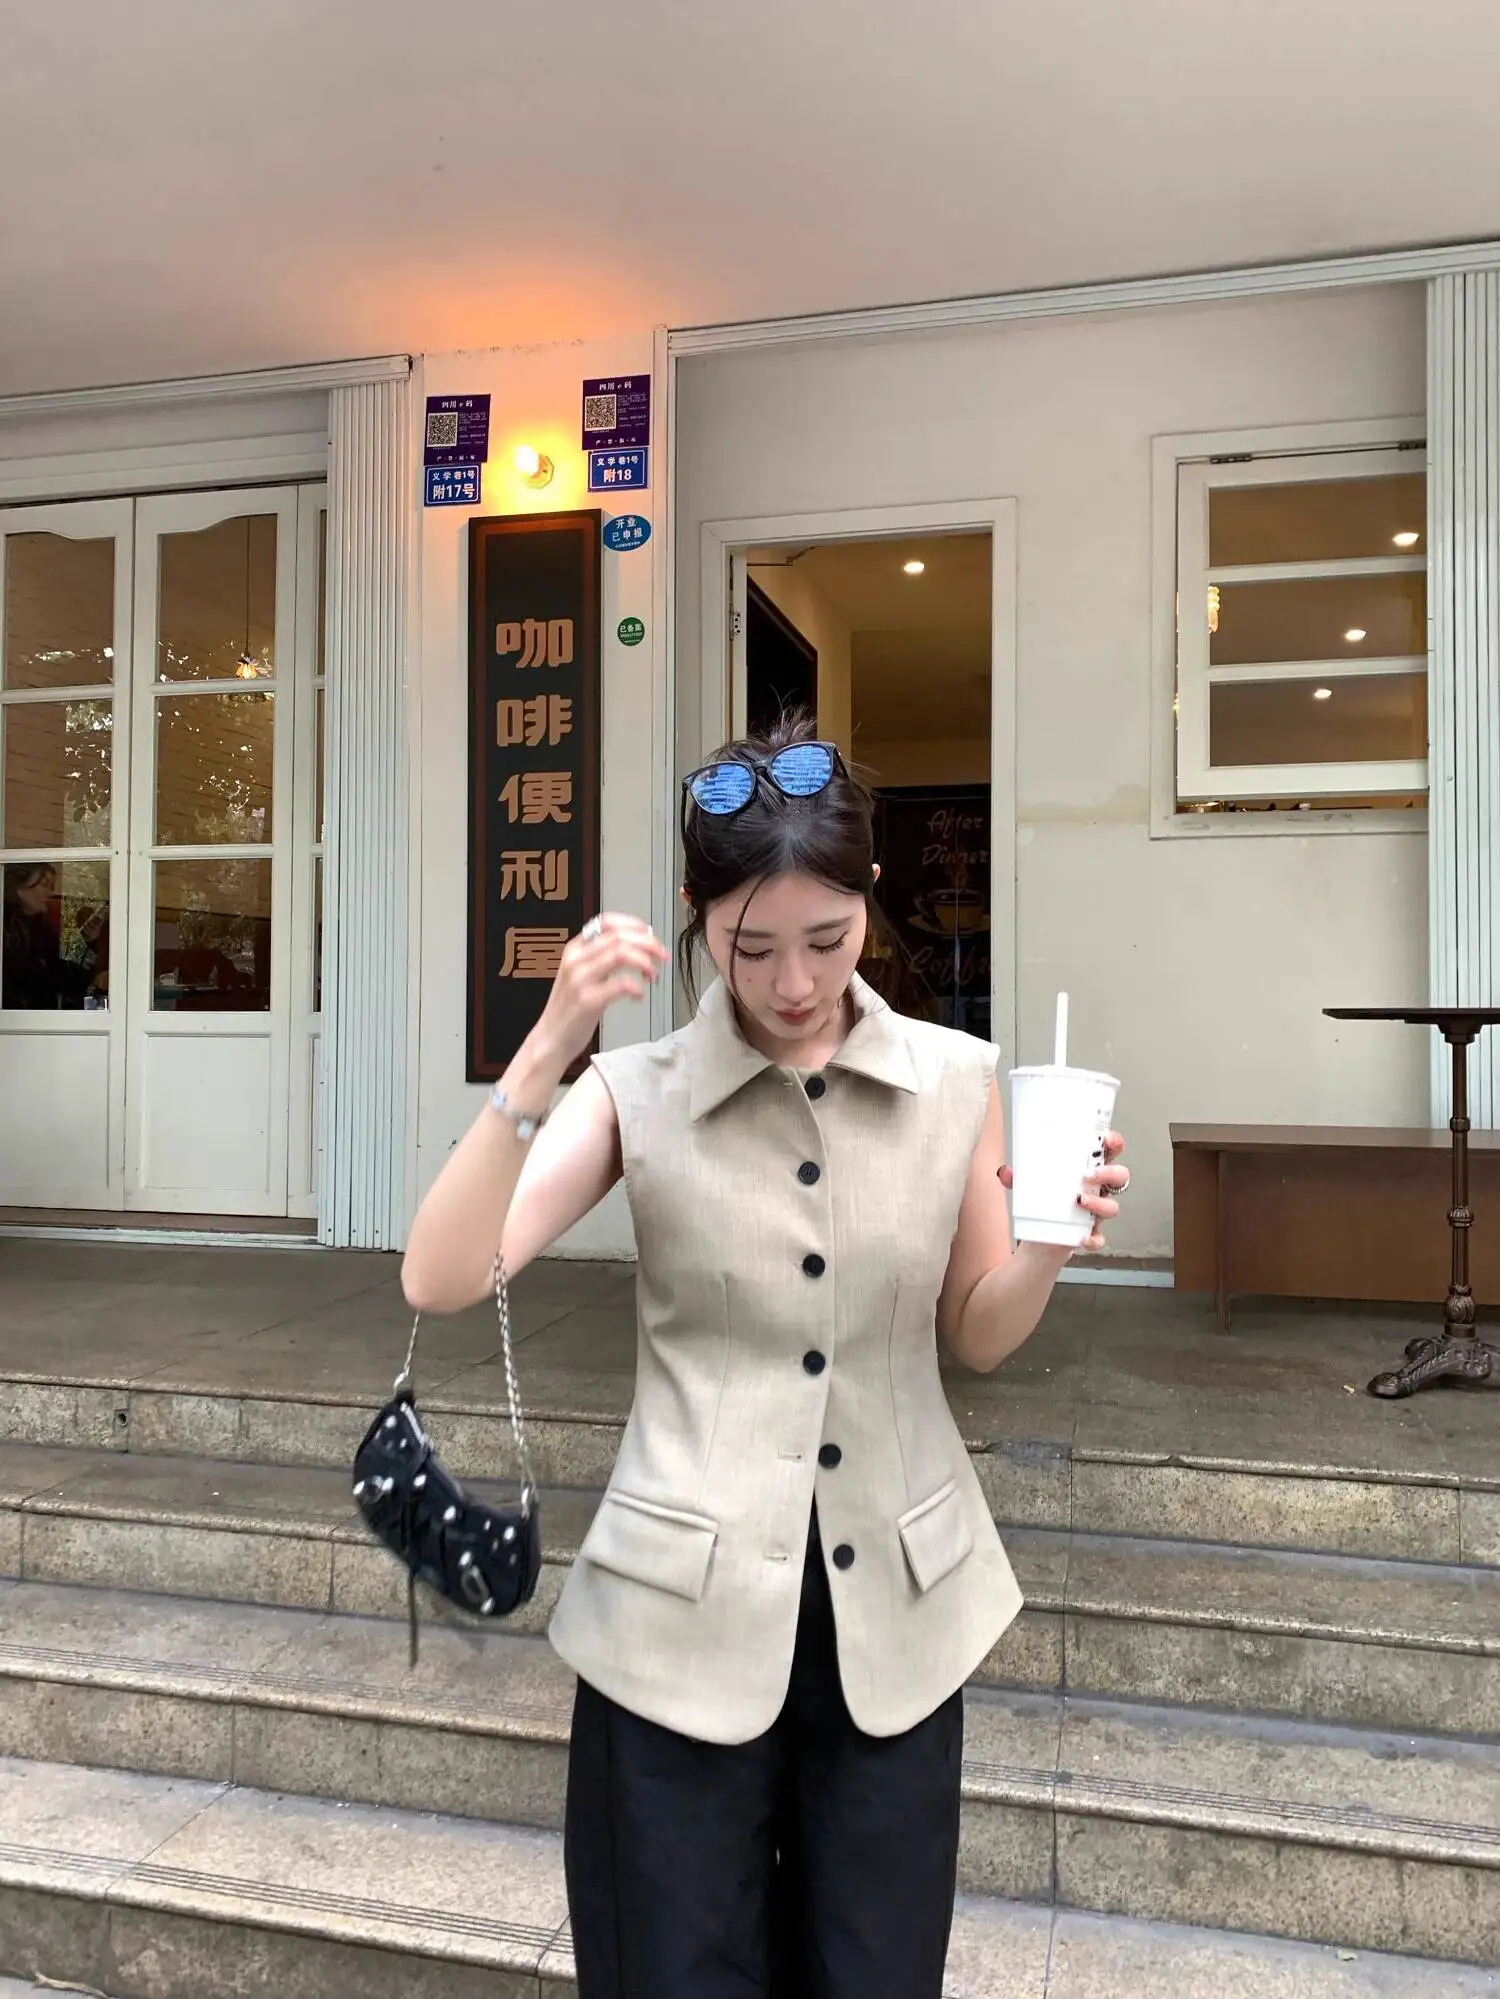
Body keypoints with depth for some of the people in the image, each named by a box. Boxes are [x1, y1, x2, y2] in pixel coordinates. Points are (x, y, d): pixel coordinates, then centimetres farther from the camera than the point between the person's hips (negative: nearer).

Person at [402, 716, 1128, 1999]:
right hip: (684, 1607, -1)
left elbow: (980, 1337, 6)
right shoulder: (638, 1092, -8)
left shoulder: (959, 1080, -3)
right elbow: (442, 1281, -18)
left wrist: (1050, 1248, -15)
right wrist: (549, 1049, -26)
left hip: (895, 1601, 2)